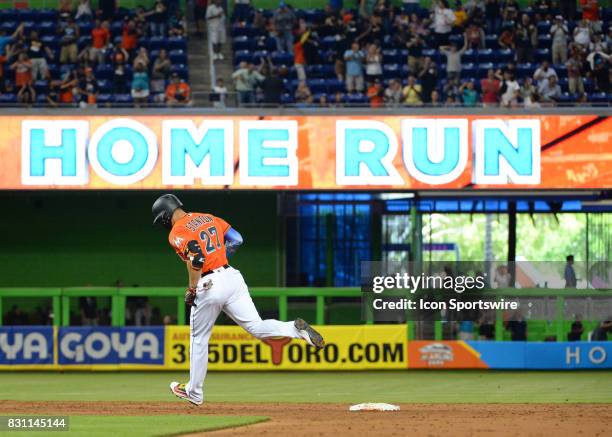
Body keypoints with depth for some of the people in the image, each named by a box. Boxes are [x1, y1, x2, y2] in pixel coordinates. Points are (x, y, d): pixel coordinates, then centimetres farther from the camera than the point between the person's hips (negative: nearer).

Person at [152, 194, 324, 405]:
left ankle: (194, 392, 23)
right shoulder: (208, 218, 17)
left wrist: (191, 289, -12)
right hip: (232, 276, 6)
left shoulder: (176, 233, -6)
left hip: (208, 285, -6)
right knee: (257, 327, 1)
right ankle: (295, 329, -26)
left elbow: (195, 257, -20)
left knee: (199, 339, 12)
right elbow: (236, 239, 15)